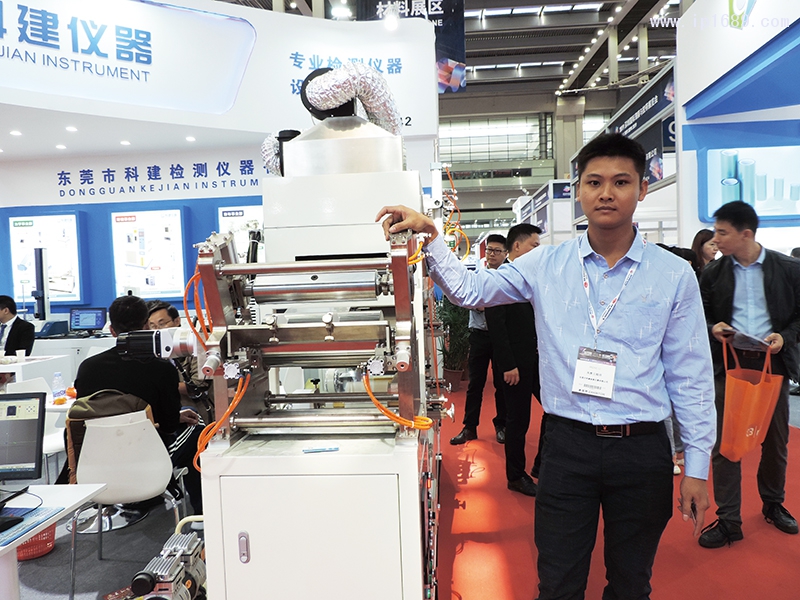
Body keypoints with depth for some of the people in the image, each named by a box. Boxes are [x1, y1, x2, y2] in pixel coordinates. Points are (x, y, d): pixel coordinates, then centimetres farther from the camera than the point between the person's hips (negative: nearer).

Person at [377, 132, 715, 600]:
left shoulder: (674, 275, -2)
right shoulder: (547, 265, 1)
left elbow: (690, 377, 1)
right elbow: (469, 290, 3)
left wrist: (697, 467, 1)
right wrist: (430, 234, -10)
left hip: (642, 449, 0)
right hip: (567, 443, 0)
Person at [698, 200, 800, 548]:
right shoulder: (713, 274, 2)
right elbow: (702, 316, 9)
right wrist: (713, 328, -11)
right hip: (728, 364, 0)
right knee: (724, 444, 0)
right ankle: (728, 520, 10)